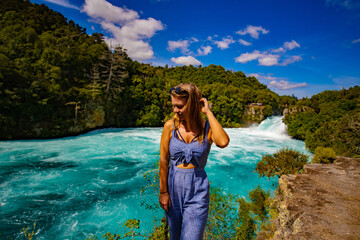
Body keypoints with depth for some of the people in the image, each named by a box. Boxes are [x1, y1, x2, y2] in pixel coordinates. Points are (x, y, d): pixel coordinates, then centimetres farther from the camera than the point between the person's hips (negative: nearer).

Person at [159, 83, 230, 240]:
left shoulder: (208, 127, -10)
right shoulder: (170, 126, -8)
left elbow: (223, 142, -33)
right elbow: (163, 161, -5)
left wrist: (208, 112, -24)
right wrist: (163, 191, -1)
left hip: (197, 190, -1)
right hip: (173, 186, 2)